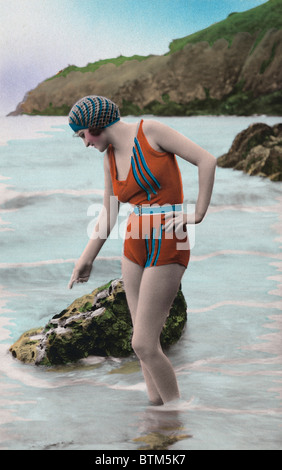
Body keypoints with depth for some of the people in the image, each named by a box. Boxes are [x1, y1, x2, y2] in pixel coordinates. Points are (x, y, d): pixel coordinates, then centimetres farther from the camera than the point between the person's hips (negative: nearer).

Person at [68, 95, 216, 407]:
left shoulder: (150, 130, -9)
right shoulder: (110, 157, 10)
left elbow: (206, 160, -12)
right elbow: (108, 216, 16)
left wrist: (199, 213, -11)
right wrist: (86, 260, 18)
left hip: (168, 249, -7)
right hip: (135, 249, 7)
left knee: (143, 345, -6)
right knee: (145, 342, 11)